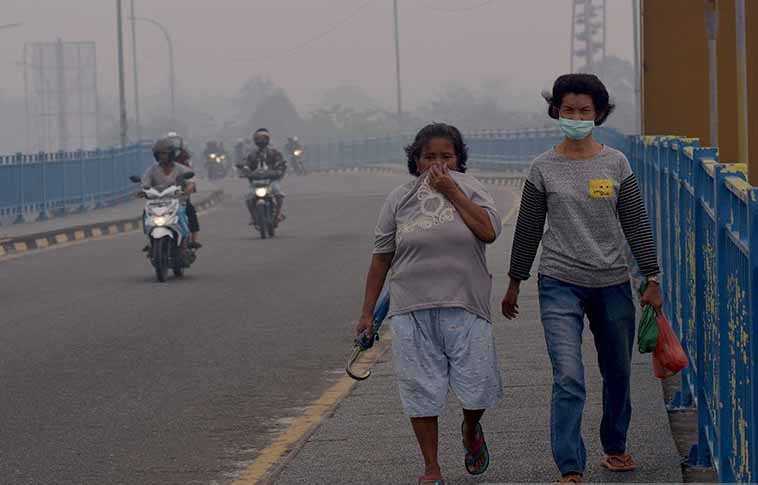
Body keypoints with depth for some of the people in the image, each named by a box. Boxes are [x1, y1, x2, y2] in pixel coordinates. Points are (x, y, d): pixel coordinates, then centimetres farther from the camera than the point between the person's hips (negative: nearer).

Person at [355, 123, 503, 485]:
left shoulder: (469, 188, 5)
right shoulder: (400, 199, 8)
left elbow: (489, 232, -12)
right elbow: (381, 258, 10)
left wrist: (451, 191, -9)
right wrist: (367, 313, 8)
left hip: (465, 308, -1)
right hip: (412, 310, 1)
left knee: (476, 386, -2)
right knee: (421, 390, 2)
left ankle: (471, 429, 32)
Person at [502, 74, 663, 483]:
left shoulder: (616, 164, 2)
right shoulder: (543, 168, 0)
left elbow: (637, 225, 5)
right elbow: (527, 230, 7)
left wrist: (652, 280, 3)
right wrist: (514, 284, 12)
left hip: (612, 284, 2)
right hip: (561, 284, -2)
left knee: (618, 374, 15)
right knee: (568, 380, -13)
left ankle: (615, 446, 37)